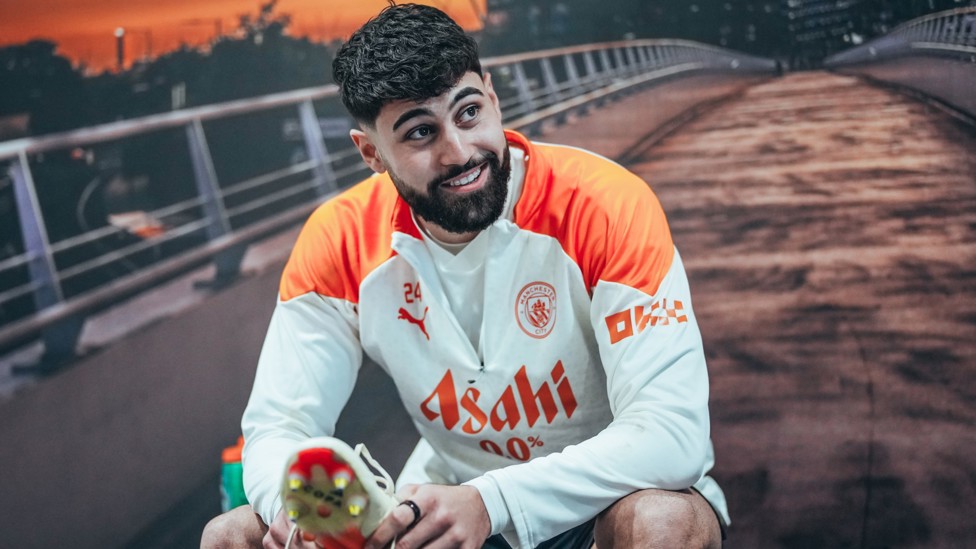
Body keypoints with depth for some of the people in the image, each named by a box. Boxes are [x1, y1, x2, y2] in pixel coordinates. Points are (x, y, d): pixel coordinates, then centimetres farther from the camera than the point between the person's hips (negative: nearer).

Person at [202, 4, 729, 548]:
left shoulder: (605, 206, -23)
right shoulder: (340, 240, -11)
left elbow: (673, 428, -28)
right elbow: (278, 424, -8)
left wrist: (492, 501, -39)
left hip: (603, 497, -2)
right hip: (446, 501, 3)